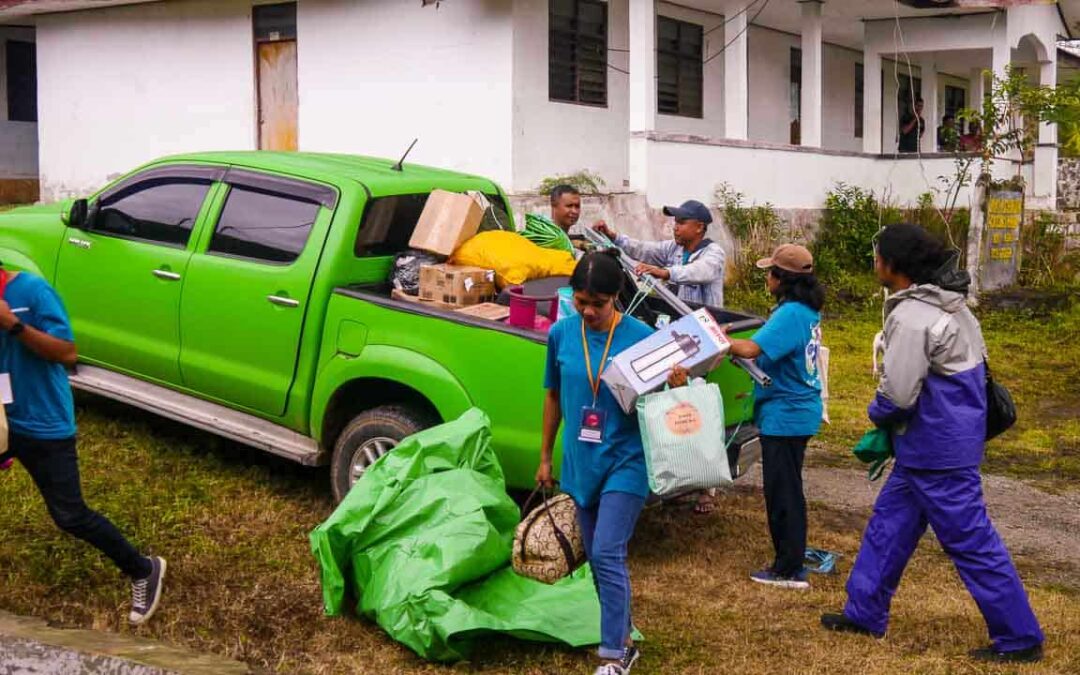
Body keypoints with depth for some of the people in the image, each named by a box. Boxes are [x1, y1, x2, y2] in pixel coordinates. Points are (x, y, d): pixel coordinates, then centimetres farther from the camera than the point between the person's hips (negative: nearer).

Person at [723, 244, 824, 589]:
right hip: (797, 410, 10)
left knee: (783, 493, -2)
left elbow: (752, 348, -31)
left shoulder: (789, 315, -22)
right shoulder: (807, 311, 9)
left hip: (785, 415, -10)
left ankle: (789, 570, 6)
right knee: (786, 490, 19)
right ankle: (789, 559, 29)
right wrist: (734, 344, 5)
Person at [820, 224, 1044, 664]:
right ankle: (865, 613, 28)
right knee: (889, 524, 17)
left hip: (937, 450, -10)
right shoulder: (945, 302, 8)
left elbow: (897, 395, -24)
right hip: (933, 444, 10)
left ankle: (1020, 638, 9)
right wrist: (887, 434, 16)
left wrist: (876, 414, 1)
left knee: (971, 542, -1)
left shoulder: (911, 317, -23)